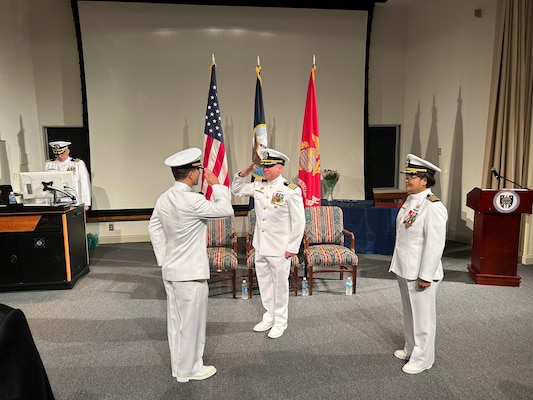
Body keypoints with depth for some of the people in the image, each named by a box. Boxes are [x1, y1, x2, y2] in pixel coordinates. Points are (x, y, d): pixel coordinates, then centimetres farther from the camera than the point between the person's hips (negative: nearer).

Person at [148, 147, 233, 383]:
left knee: (176, 319, 18)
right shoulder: (193, 200, -23)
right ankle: (189, 369, 23)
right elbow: (226, 210, -16)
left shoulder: (163, 199, 3)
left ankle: (178, 365, 33)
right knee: (191, 321, 7)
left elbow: (153, 228, 11)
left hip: (171, 270, 8)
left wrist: (163, 258, 14)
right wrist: (216, 185, -5)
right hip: (191, 272, -8)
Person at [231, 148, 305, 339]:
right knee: (264, 282, 17)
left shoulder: (291, 190, -15)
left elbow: (299, 222, -12)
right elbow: (236, 190, 18)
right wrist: (243, 173, 0)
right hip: (260, 246, 6)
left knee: (280, 284, 9)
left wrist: (292, 248, -13)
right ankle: (269, 317, 35)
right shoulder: (258, 186, 3)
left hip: (279, 248, -6)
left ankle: (280, 322, 27)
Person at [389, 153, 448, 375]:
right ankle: (410, 348, 39)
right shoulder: (410, 200, 7)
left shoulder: (433, 206, -20)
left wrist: (425, 275, -20)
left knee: (422, 316, 7)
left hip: (420, 273, -9)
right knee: (409, 313, 22)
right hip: (405, 269, 9)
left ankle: (422, 358, 23)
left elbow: (435, 244, -22)